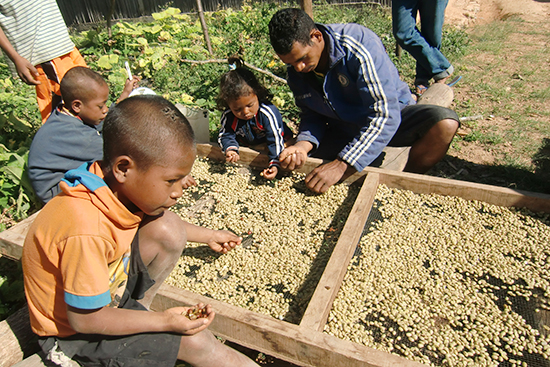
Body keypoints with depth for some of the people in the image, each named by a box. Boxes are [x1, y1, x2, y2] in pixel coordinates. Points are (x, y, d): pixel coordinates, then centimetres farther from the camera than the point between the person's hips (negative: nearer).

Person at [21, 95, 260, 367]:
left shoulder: (118, 184, -16)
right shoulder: (86, 232, -40)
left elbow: (163, 225, 7)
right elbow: (84, 319, -27)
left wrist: (207, 235, 13)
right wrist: (164, 321, -23)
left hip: (110, 285, 7)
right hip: (76, 333, -7)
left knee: (167, 229, -11)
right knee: (195, 342, -14)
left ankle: (137, 306, 2)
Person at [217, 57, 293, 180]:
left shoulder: (269, 112, -38)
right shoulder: (228, 116, -28)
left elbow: (275, 140, -38)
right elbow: (225, 135, -17)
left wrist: (274, 164, -50)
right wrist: (230, 149, -42)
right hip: (246, 146, 4)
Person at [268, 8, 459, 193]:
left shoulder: (359, 45, -29)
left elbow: (385, 115, -35)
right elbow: (312, 115, -5)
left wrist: (341, 165, -42)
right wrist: (303, 145, -29)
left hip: (390, 115, -4)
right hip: (344, 129, 4)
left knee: (445, 123, -32)